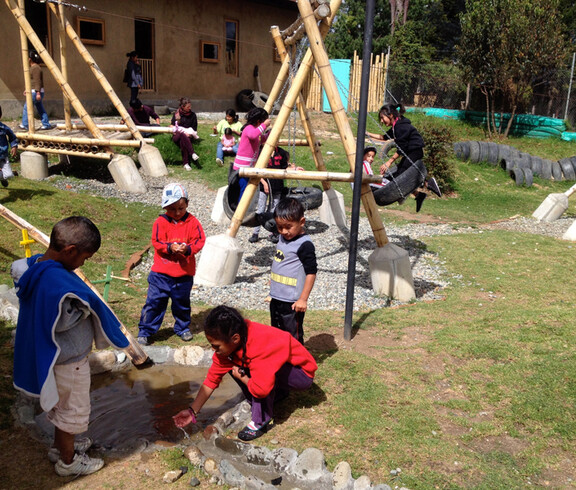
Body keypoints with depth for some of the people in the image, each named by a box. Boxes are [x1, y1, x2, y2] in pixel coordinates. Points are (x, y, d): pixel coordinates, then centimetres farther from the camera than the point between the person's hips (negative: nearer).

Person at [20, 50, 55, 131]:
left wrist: (38, 93, -24)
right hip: (36, 92, 10)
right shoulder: (33, 67, 17)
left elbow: (37, 81, -20)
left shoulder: (35, 68, -15)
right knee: (41, 109, 9)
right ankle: (46, 125, 10)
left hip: (35, 92, -10)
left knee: (27, 107, -5)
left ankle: (25, 125, 0)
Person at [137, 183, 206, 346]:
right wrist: (170, 247, -26)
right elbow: (156, 242, -9)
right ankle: (145, 331, 13)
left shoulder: (192, 222, -2)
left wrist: (187, 249, -24)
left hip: (184, 274, 1)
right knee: (154, 302, 1)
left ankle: (183, 328, 37)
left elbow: (199, 241, -6)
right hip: (161, 273, -1)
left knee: (182, 303, 17)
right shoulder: (161, 222, -5)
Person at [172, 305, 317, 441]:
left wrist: (242, 377, -21)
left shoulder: (260, 346, -37)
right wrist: (192, 411, -10)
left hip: (302, 373, -8)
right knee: (233, 364, -4)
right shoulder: (228, 343, -12)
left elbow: (260, 389, -42)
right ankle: (278, 393, 7)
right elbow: (212, 379, -5)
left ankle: (261, 421, -17)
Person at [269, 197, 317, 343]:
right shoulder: (283, 238, 7)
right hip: (276, 298, 9)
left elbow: (311, 272, -20)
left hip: (292, 302, -9)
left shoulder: (305, 245, -19)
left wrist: (303, 299, -21)